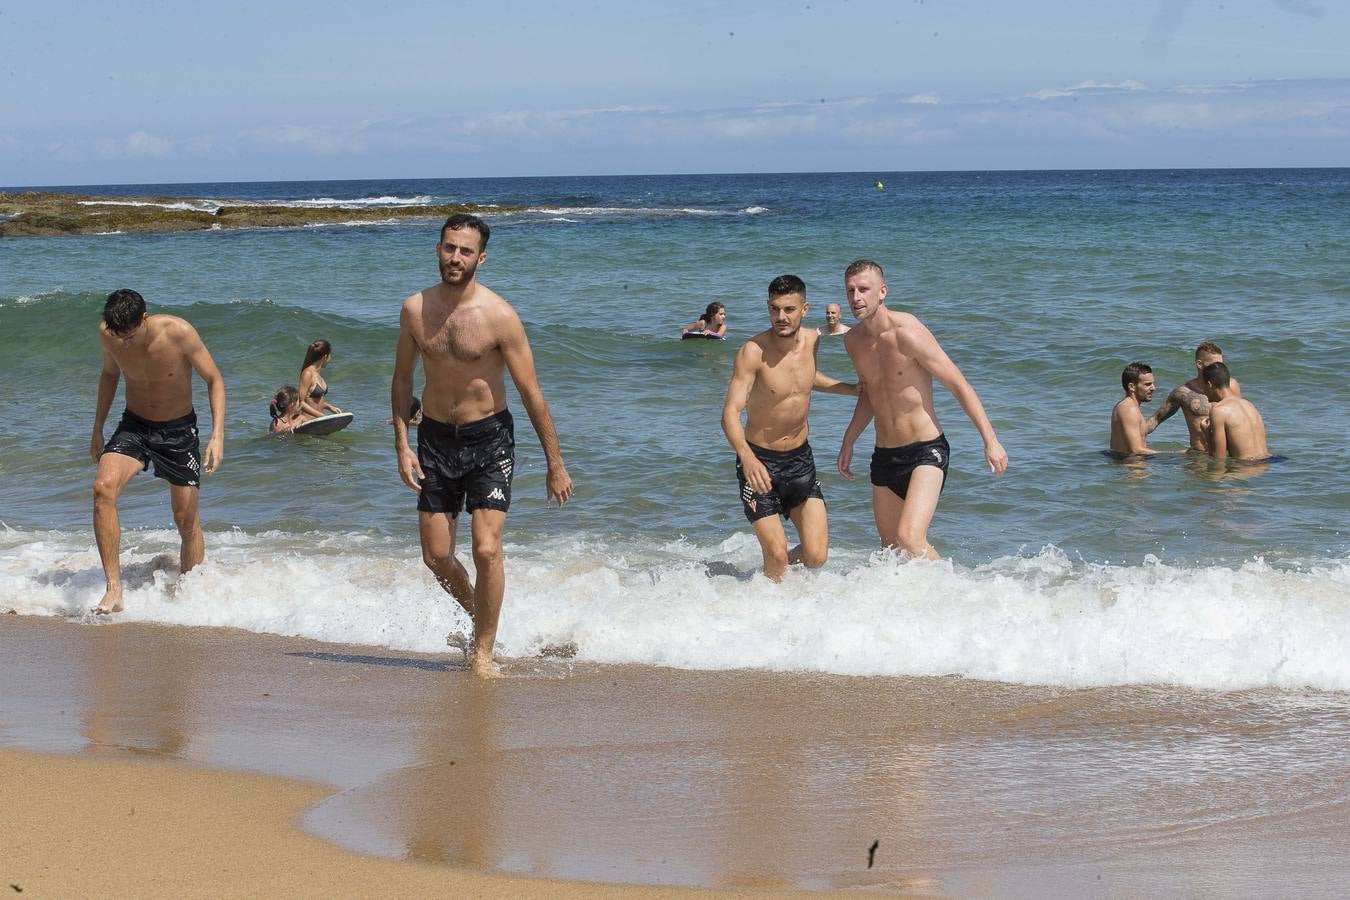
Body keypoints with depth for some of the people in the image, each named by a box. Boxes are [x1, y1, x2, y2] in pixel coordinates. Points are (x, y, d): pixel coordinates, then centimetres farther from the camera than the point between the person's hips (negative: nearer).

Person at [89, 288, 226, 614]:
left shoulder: (179, 333, -24)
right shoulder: (107, 333, -13)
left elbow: (214, 380, -13)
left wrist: (218, 434, -24)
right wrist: (97, 428, 13)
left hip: (179, 431, -2)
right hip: (134, 426, 2)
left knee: (186, 520, 3)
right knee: (103, 488, -25)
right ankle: (114, 590, -24)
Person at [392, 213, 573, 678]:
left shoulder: (499, 315, -15)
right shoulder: (415, 309, -3)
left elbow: (531, 393, -10)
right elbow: (402, 380, 10)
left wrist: (555, 465, -8)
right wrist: (402, 446, 1)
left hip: (489, 438, -4)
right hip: (435, 438, 4)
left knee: (486, 550, -14)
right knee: (436, 557, 6)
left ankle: (483, 652, 2)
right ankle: (477, 614, 35)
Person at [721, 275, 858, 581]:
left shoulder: (812, 340, -2)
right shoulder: (753, 351, -20)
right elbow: (731, 412, -29)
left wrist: (855, 390, 18)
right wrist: (747, 458, -45)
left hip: (800, 458, 5)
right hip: (758, 461, -5)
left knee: (816, 558, -3)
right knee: (777, 558, -10)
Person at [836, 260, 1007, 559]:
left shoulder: (907, 334, -18)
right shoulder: (853, 341, 5)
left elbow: (959, 386, -15)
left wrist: (990, 440, -18)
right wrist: (848, 441, 22)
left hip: (926, 450, -7)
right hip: (884, 455, 7)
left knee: (910, 539, -24)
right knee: (890, 547, 14)